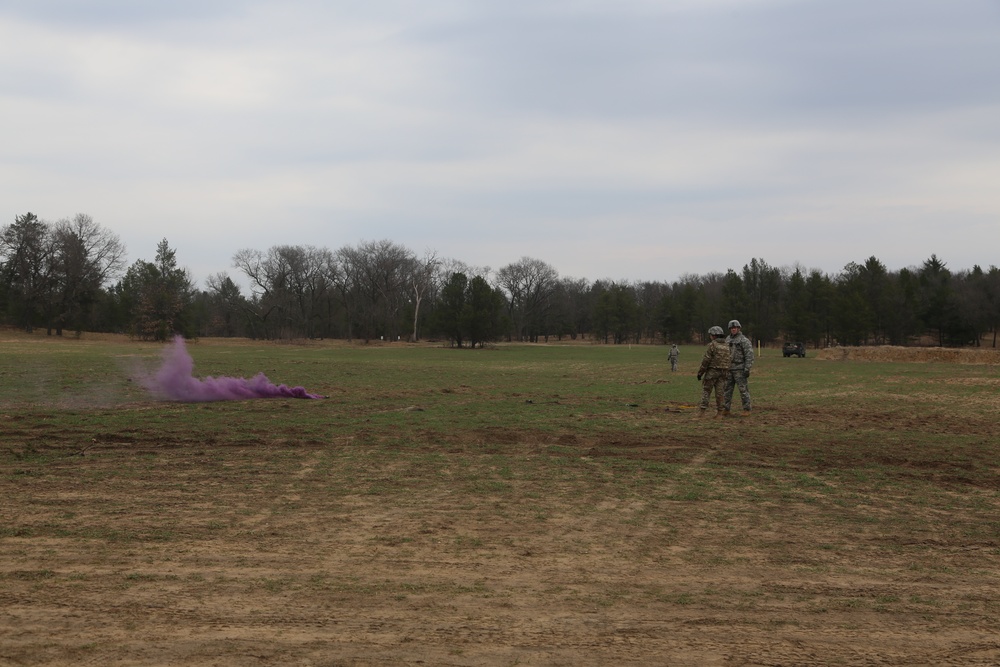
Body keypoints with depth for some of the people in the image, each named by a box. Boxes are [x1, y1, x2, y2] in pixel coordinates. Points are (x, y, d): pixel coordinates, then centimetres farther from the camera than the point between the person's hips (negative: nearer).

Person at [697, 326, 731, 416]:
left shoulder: (712, 345, -11)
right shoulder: (726, 346, 10)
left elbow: (706, 360, -14)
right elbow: (728, 361, 11)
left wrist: (700, 372, -8)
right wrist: (725, 373, 17)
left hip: (712, 371, -6)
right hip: (723, 373, 6)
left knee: (706, 391, 0)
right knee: (719, 392, 6)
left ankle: (703, 410, -6)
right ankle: (719, 412, 5)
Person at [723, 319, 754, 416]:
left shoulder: (744, 340, -10)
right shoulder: (728, 339, 12)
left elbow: (749, 356, -14)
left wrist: (747, 369, -19)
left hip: (740, 369, -7)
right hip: (729, 369, 7)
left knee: (743, 389, -5)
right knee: (727, 389, 7)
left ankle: (747, 410, 1)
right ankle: (726, 409, 12)